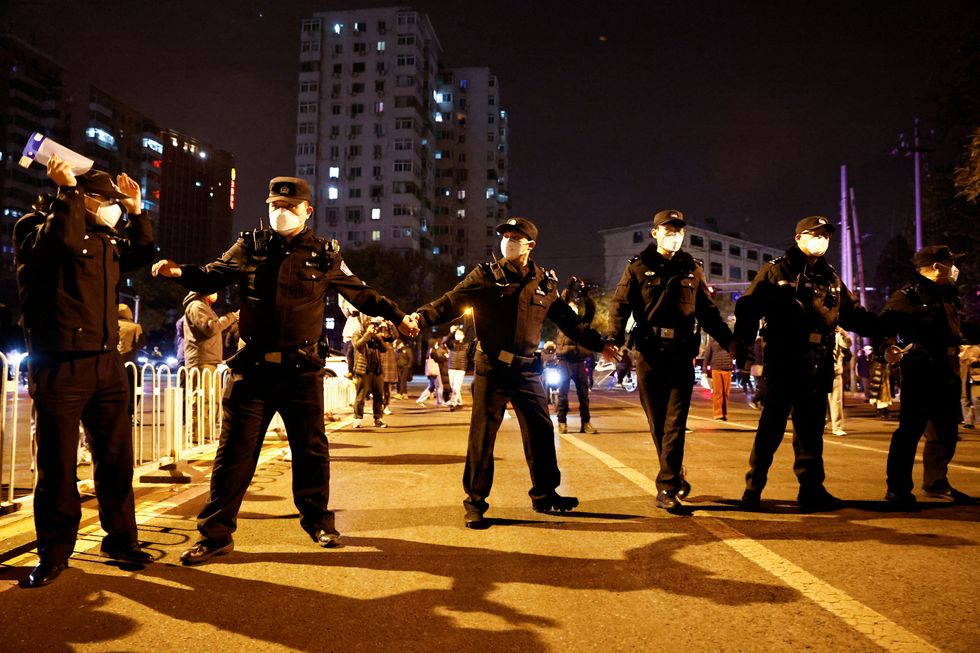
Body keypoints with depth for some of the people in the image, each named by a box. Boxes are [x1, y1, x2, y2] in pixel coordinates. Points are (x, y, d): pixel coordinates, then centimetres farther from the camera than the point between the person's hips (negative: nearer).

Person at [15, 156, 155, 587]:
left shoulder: (105, 238, 16)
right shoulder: (34, 227, -4)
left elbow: (141, 254, 29)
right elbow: (63, 239, -26)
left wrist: (136, 211, 19)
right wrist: (66, 189, -16)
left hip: (107, 364, 7)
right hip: (60, 368, -6)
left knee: (116, 459, 11)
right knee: (57, 465, 3)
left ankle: (120, 538, 25)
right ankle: (54, 552, 18)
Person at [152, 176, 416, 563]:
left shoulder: (325, 255, 5)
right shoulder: (250, 246, 6)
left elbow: (360, 293, 13)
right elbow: (212, 277, 1)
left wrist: (397, 316, 11)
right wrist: (179, 272, -19)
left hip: (301, 370, 0)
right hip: (253, 367, 0)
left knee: (311, 449, 10)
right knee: (234, 451, 3)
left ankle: (318, 521, 29)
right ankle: (216, 533, 15)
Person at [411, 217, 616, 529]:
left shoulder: (544, 282, 8)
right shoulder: (485, 275, -1)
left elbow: (568, 320, 16)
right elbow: (451, 302, -9)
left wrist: (598, 343, 15)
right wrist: (420, 316, -26)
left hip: (527, 370, 3)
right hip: (491, 368, -3)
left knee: (541, 431, 10)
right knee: (482, 435, 1)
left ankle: (545, 494, 29)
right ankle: (475, 502, 14)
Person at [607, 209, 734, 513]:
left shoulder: (692, 269, 11)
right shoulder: (638, 267, 4)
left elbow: (708, 311, 14)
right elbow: (620, 306, -4)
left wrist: (730, 341, 5)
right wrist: (614, 340, -19)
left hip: (682, 357, 1)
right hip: (649, 355, 0)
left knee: (675, 424, -5)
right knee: (657, 423, 8)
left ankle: (667, 488, -2)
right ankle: (675, 477, 26)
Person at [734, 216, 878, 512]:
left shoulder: (831, 278, 18)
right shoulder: (776, 271, 2)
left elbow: (854, 315, 20)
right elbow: (748, 307, -5)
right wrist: (742, 342, -17)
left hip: (819, 366, 5)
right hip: (783, 362, -5)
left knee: (812, 429, 10)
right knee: (772, 426, -2)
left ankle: (811, 489, 18)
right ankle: (753, 487, 8)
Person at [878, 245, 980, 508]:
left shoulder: (949, 294, 17)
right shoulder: (908, 294, -10)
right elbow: (886, 323, -22)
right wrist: (887, 346, -37)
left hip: (947, 372, 9)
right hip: (920, 371, -9)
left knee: (946, 431, 16)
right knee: (910, 430, -6)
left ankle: (936, 482, 31)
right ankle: (897, 489, 1)